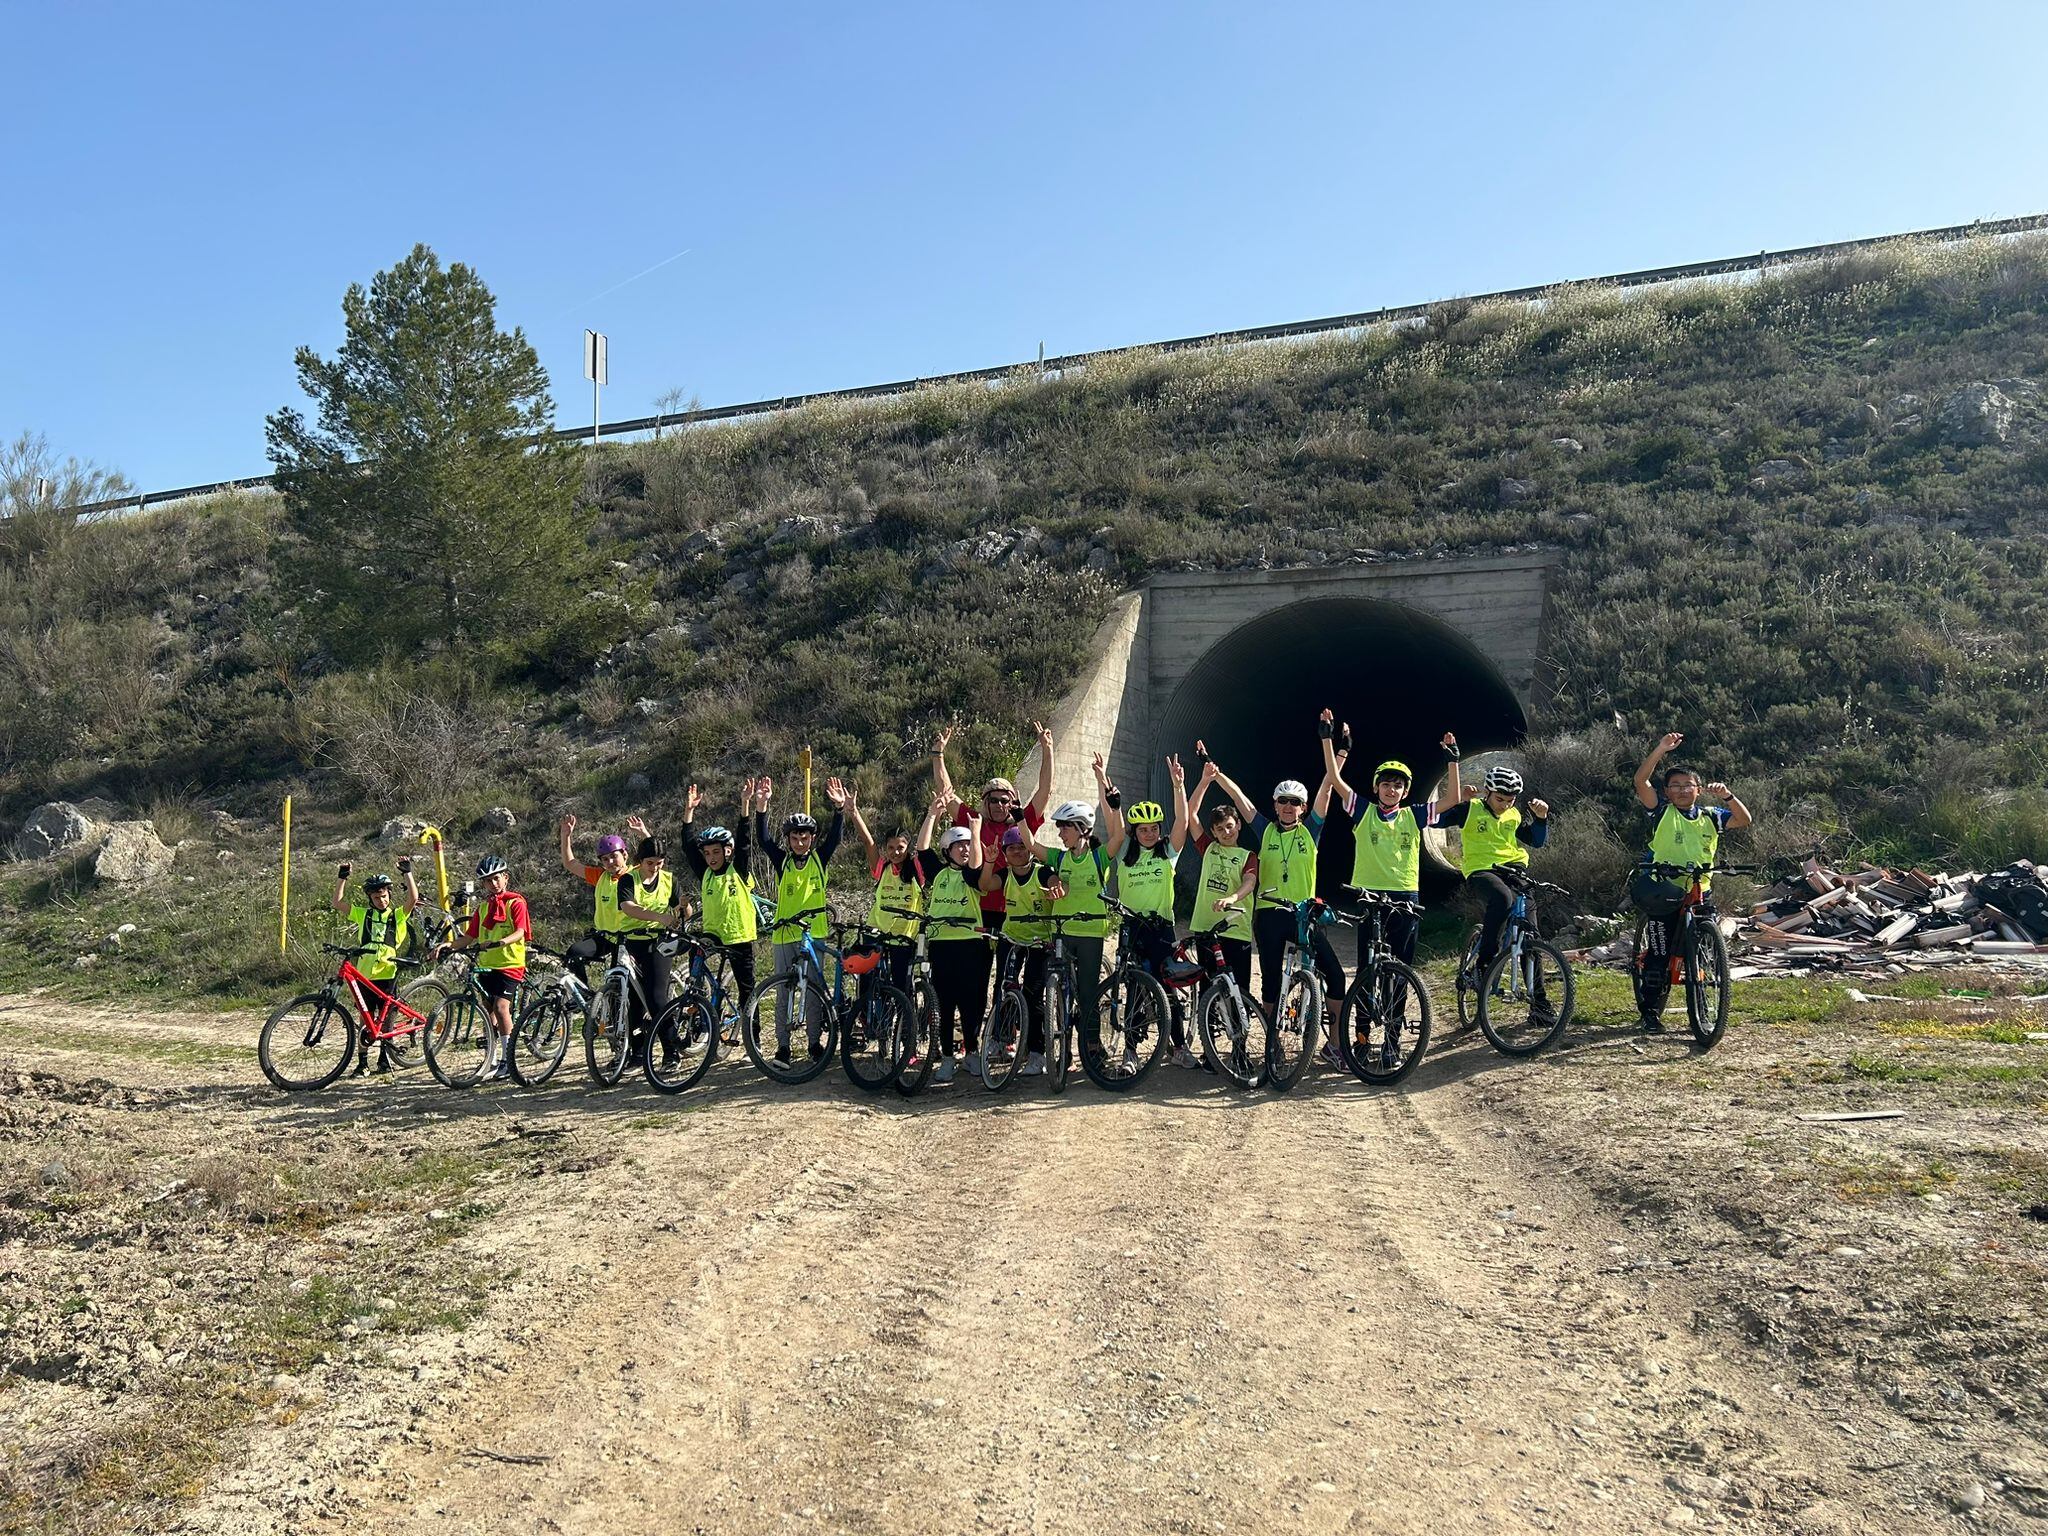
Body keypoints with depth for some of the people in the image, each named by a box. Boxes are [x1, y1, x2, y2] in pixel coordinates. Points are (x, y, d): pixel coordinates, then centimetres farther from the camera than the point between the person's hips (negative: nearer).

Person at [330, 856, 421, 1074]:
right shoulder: (362, 914, 11)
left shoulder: (398, 915, 7)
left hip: (388, 974, -1)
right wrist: (342, 878, 1)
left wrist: (407, 873, -11)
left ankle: (384, 1058, 16)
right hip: (365, 974, 1)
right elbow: (337, 903, 6)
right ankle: (362, 1062, 12)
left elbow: (413, 898, -8)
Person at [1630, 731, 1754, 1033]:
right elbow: (1640, 781, -13)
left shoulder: (1710, 816, 12)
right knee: (1661, 954, -3)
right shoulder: (1661, 812, 0)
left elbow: (1743, 820, 0)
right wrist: (1661, 749, -21)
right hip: (1664, 894, -3)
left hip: (1700, 893, 4)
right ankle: (1650, 1012, 6)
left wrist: (1727, 796, -15)